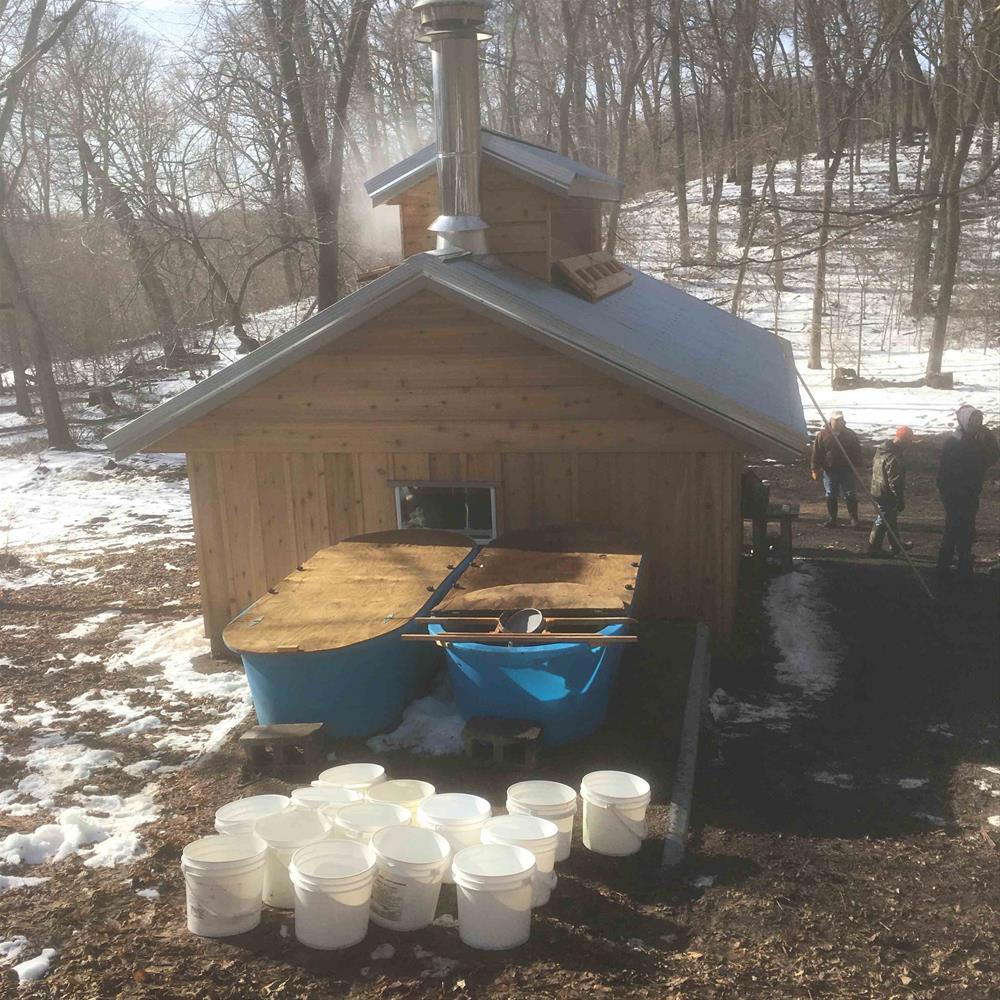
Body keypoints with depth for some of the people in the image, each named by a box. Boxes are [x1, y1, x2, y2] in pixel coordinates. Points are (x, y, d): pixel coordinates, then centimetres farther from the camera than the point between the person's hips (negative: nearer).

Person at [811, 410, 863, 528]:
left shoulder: (850, 434, 4)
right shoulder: (822, 435, -1)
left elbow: (857, 452, 10)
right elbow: (816, 453, 0)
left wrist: (856, 466, 6)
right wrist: (815, 469, -3)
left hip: (847, 470, 0)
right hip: (830, 471, 0)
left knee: (850, 496, 0)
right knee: (831, 496, 8)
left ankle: (854, 519, 8)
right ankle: (831, 519, 18)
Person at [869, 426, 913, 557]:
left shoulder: (881, 449, 4)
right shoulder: (894, 459, -28)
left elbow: (873, 469, 17)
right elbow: (895, 483, -26)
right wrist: (901, 501, -18)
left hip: (876, 491, 10)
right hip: (887, 496, -10)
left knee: (890, 519, 22)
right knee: (883, 522, 5)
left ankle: (896, 546, 36)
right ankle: (874, 549, 16)